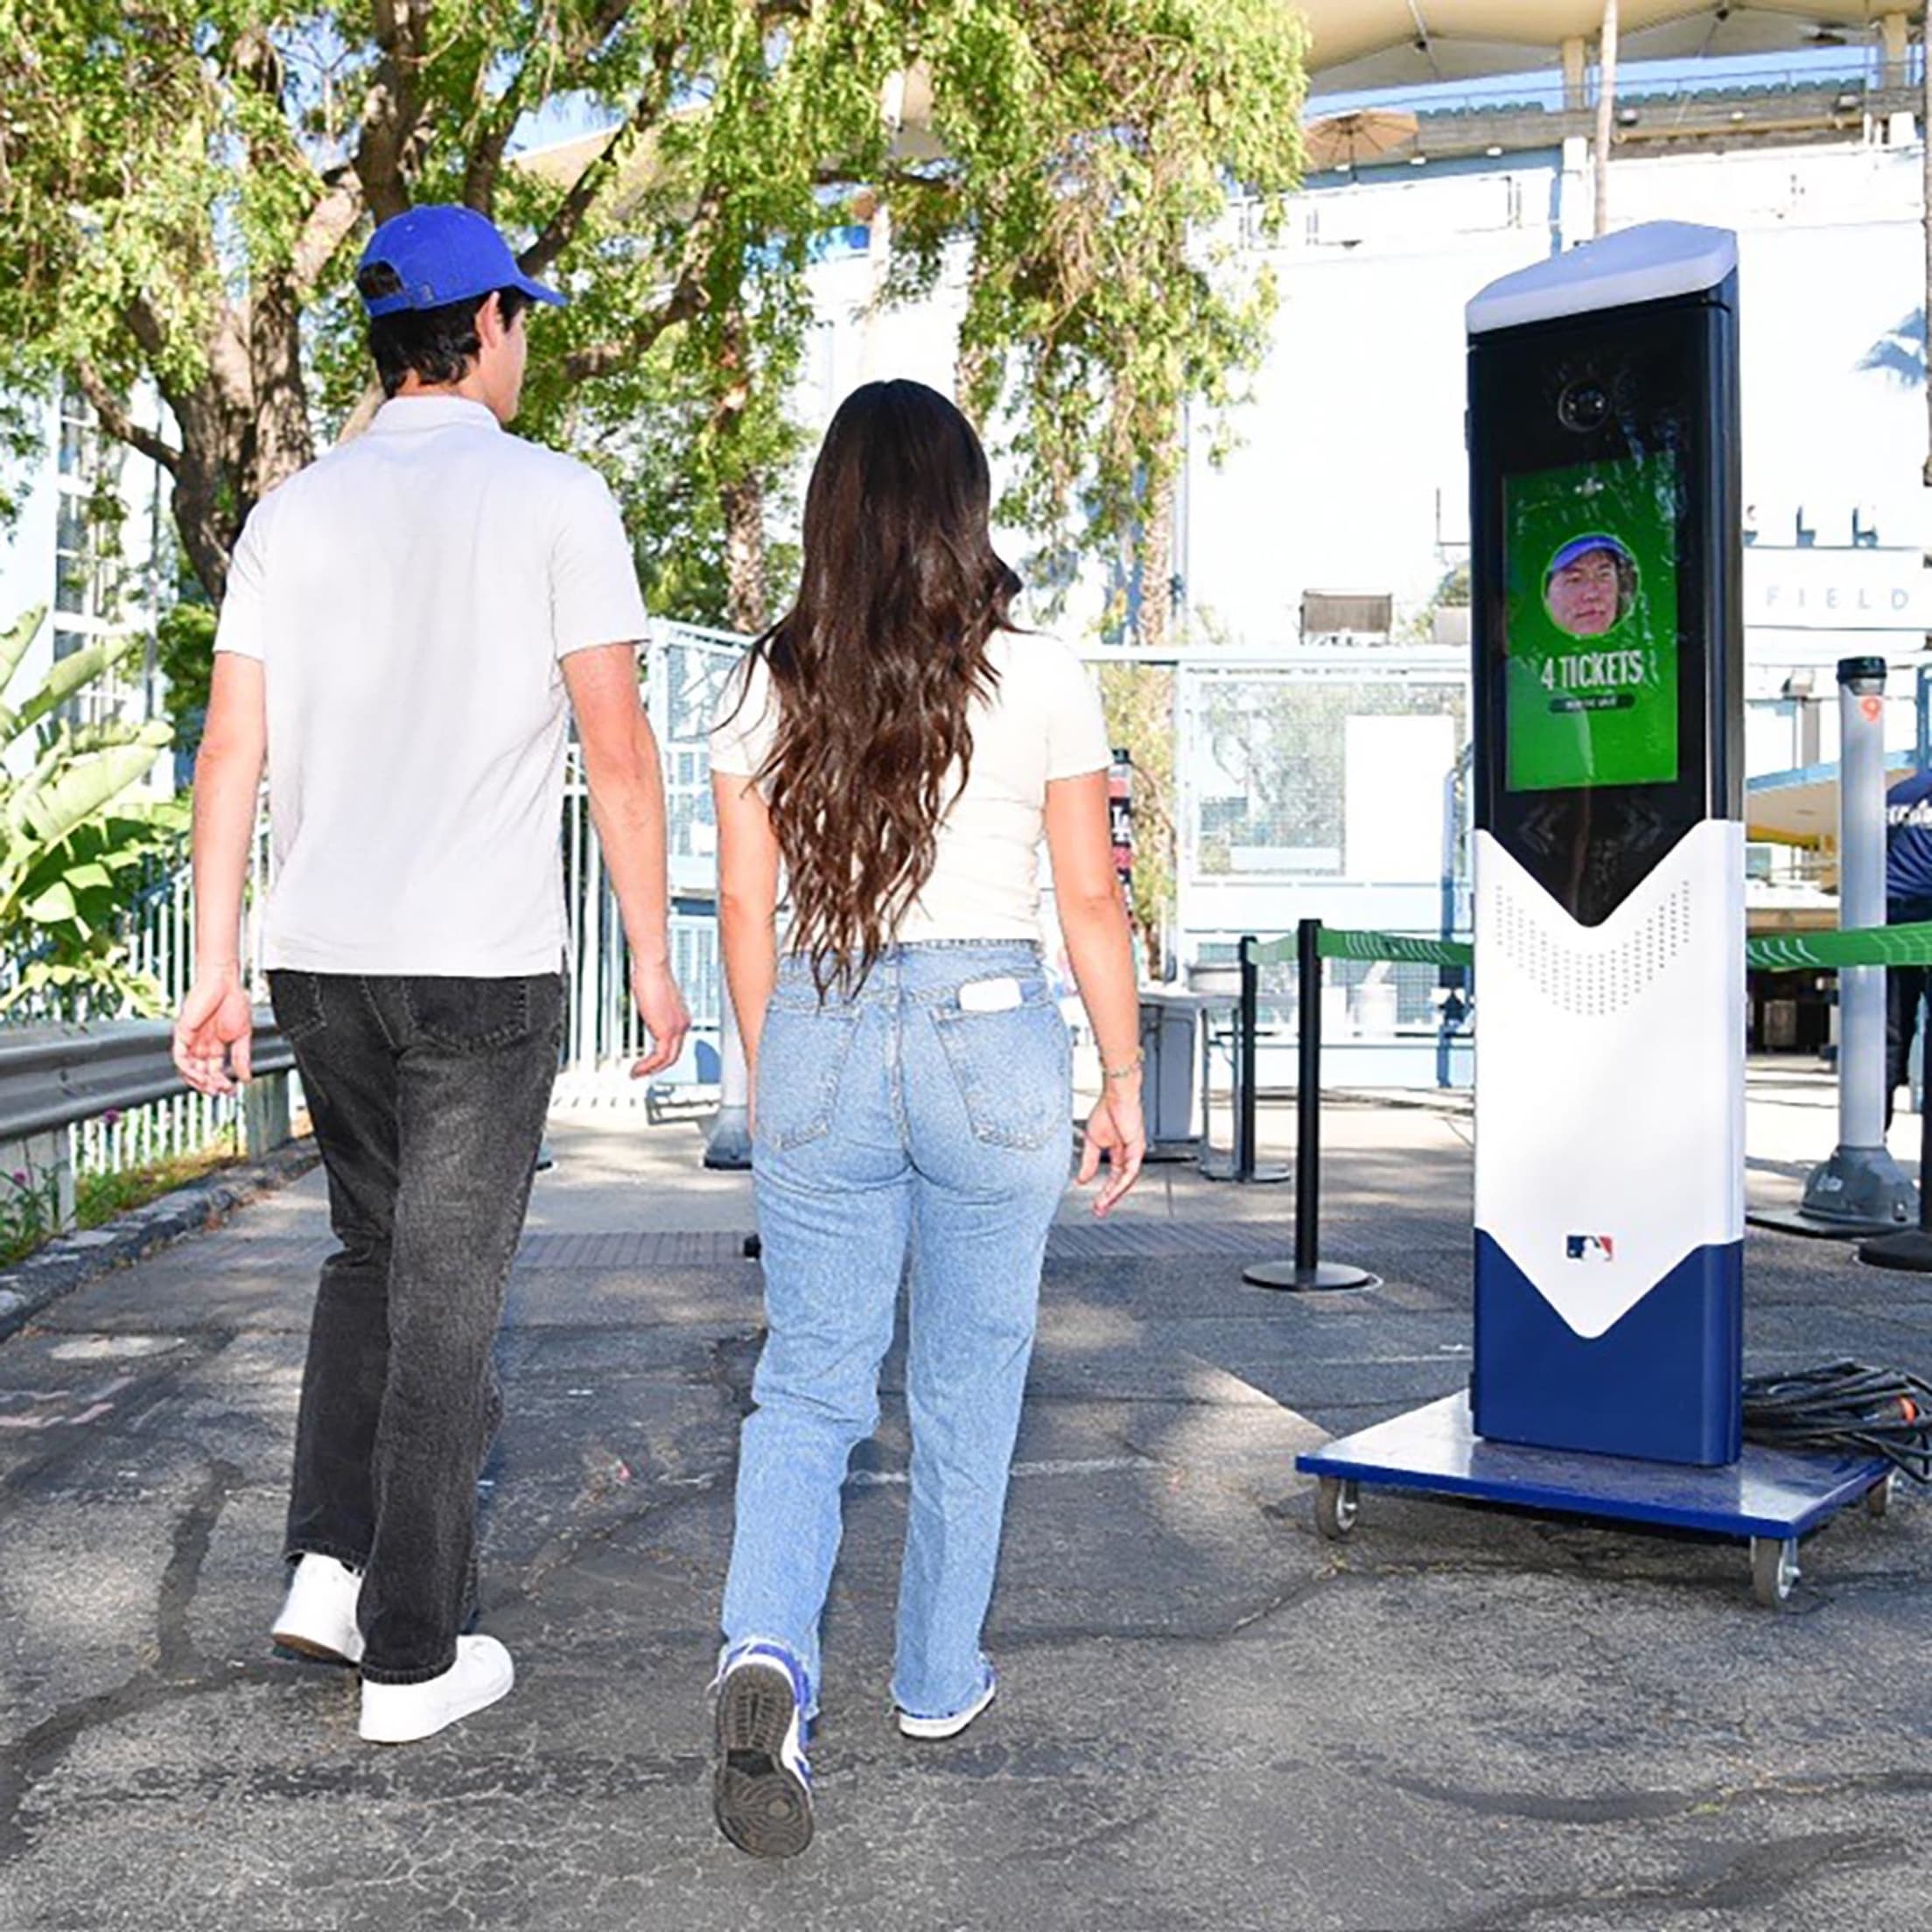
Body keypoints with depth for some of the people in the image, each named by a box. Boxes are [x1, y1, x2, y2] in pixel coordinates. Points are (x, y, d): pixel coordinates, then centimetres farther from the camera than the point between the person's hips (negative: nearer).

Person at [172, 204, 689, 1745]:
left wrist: (215, 973, 7)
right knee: (446, 1298, 4)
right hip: (482, 964, -5)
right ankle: (412, 1653, 12)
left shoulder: (294, 513, 9)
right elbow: (618, 753, -9)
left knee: (374, 1250, 23)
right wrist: (655, 957, -2)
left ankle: (328, 1560, 15)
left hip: (320, 959, 5)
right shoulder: (556, 499, -4)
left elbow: (231, 751, 4)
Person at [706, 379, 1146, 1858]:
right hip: (992, 1036, -1)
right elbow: (1091, 906, -2)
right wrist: (1124, 1084, 8)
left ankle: (768, 1653, -12)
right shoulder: (1040, 680, -4)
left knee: (808, 1382, 10)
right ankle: (938, 1680, 28)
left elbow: (745, 908, 5)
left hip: (819, 1035, 2)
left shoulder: (770, 684, 1)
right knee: (970, 1381, 15)